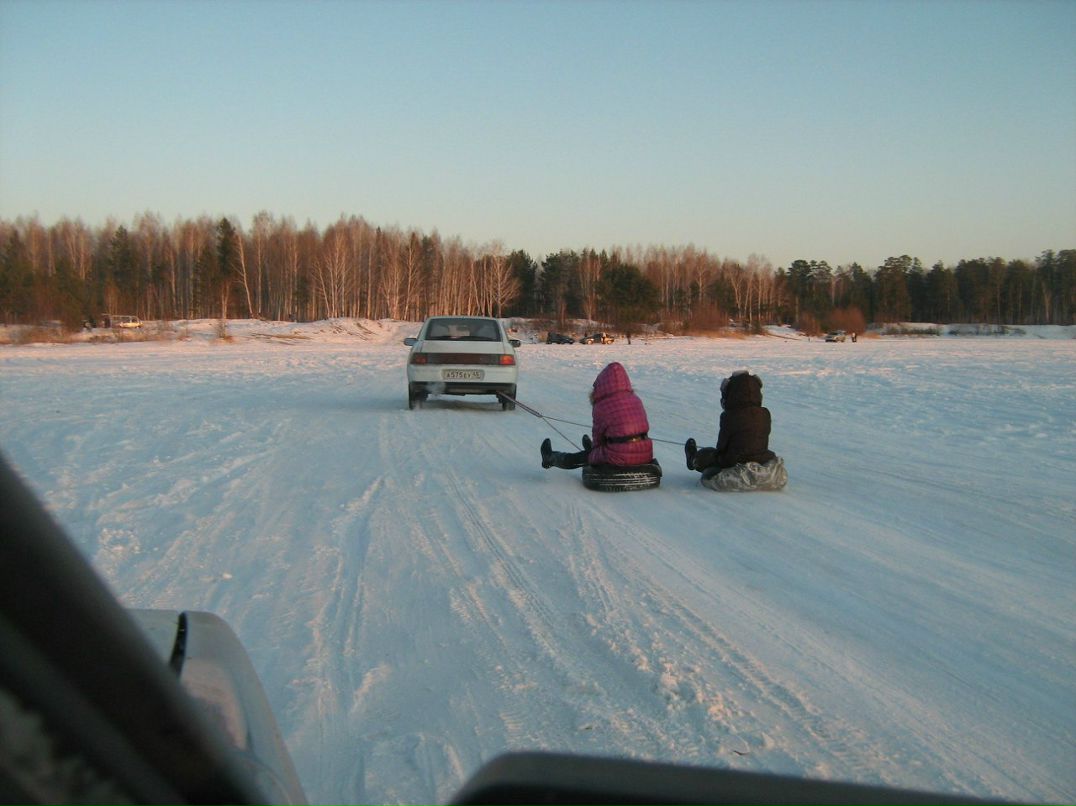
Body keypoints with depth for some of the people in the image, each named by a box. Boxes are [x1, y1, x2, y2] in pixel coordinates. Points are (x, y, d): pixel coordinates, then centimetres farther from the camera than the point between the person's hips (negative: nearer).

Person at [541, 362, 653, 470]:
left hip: (620, 458, -5)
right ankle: (591, 449, 67)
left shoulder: (601, 406, -6)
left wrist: (595, 447, 27)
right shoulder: (636, 399, 10)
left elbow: (598, 435, 4)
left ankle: (550, 459, 44)